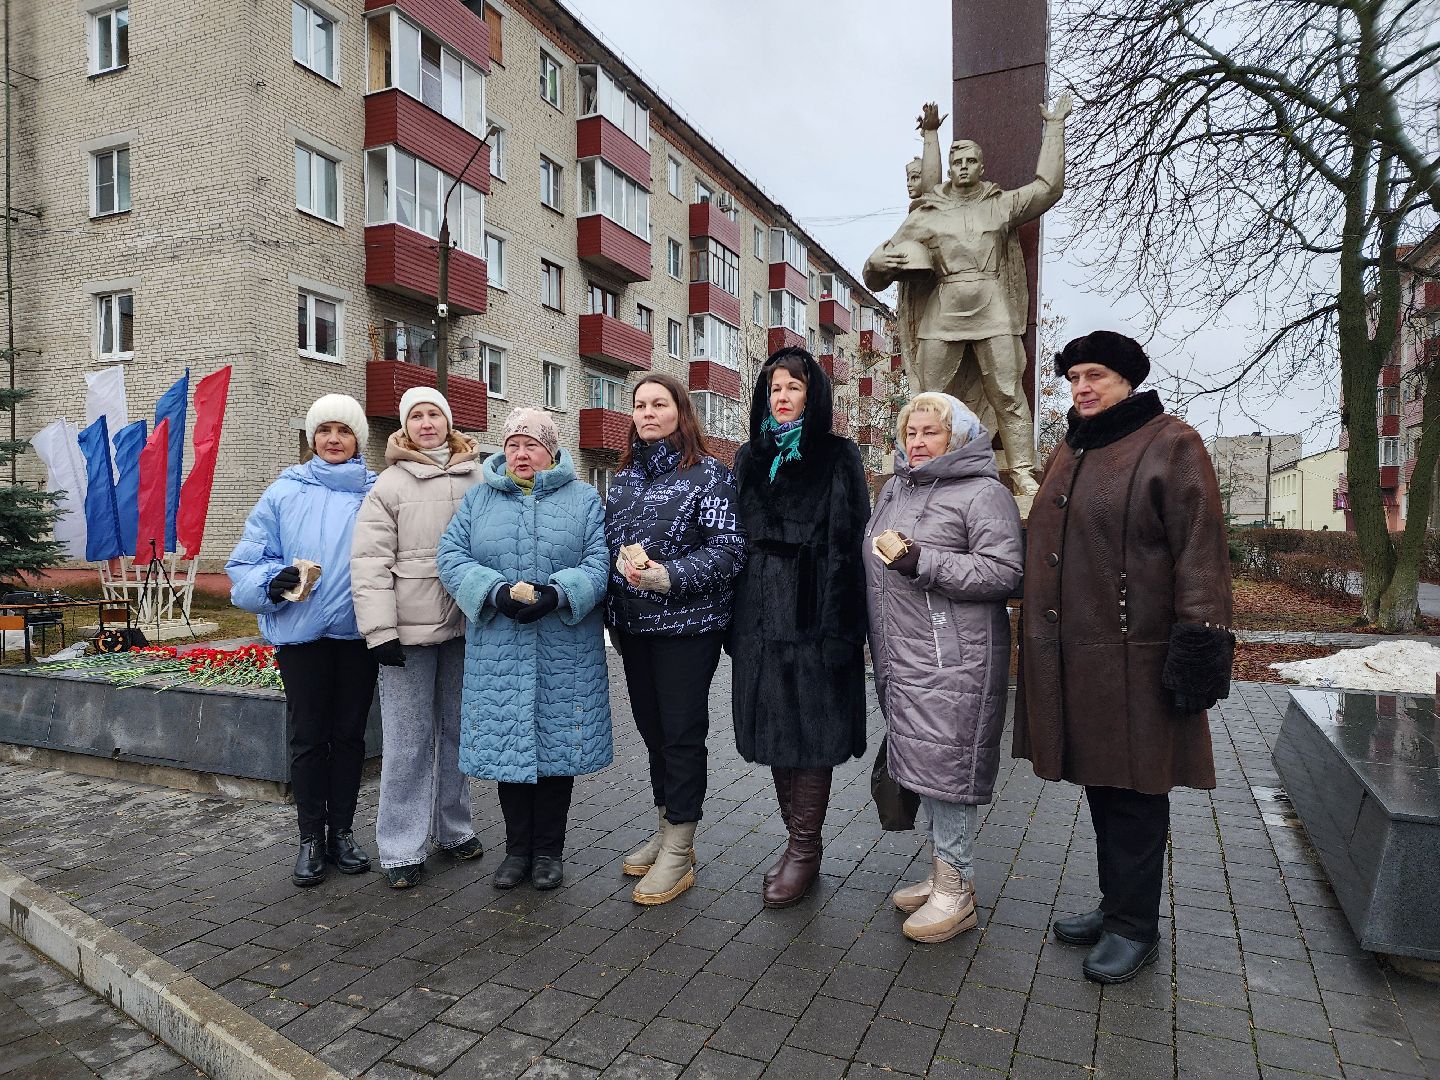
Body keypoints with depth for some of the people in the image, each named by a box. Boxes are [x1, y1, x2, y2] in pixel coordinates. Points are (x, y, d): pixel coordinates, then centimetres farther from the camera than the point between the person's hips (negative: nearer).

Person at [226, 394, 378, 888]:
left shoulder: (378, 494, 3)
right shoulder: (285, 492, 2)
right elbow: (246, 562, 2)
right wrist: (272, 583, -18)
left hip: (359, 631, 1)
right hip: (301, 632, 0)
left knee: (350, 734, 12)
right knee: (308, 737, 8)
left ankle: (342, 830, 26)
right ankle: (311, 837, 22)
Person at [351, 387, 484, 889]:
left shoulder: (478, 480, 7)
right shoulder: (389, 485, 0)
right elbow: (370, 562, -5)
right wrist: (380, 631, -12)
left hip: (466, 625, 3)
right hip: (409, 629, -3)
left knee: (457, 731, 15)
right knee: (408, 741, 1)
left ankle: (454, 828, 30)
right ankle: (402, 849, 13)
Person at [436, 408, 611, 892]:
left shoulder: (585, 500, 6)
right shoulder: (479, 499, 12)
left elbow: (599, 562, -5)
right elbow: (451, 555, 1)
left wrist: (558, 593, -23)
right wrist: (496, 592, -17)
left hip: (566, 653, -1)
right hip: (498, 651, 2)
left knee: (557, 743, 6)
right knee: (507, 743, 7)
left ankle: (548, 849, 22)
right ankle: (517, 847, 25)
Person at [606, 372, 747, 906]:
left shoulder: (709, 474, -6)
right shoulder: (624, 478, 12)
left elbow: (728, 548, -14)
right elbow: (608, 546, 16)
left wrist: (669, 577, -26)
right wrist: (614, 617, 10)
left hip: (688, 626, -6)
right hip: (634, 626, 6)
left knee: (682, 732, 0)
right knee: (652, 727, 14)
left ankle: (678, 853, 12)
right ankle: (668, 829, 31)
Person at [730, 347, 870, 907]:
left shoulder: (838, 456, 0)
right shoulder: (749, 459, 14)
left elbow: (849, 541, -7)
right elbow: (733, 539, 14)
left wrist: (839, 622, -15)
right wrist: (734, 619, 7)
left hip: (813, 614, -5)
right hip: (760, 615, 5)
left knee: (810, 735, 0)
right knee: (774, 733, 10)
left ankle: (805, 852, 13)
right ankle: (796, 841, 24)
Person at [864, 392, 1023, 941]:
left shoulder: (984, 494, -7)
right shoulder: (894, 490, 16)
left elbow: (1003, 572, -15)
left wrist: (925, 562, -22)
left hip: (955, 660, -8)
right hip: (901, 658, 8)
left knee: (945, 766, -5)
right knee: (921, 764, 15)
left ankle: (956, 891, 10)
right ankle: (943, 871, 29)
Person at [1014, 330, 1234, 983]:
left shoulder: (1170, 446, -7)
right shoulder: (1069, 453, 16)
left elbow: (1200, 551, -13)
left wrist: (1199, 642, -19)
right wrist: (1040, 645, 20)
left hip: (1134, 659, -7)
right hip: (1071, 659, 7)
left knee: (1133, 792, 3)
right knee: (1099, 784, 16)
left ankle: (1134, 925, 19)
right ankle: (1116, 904, 31)